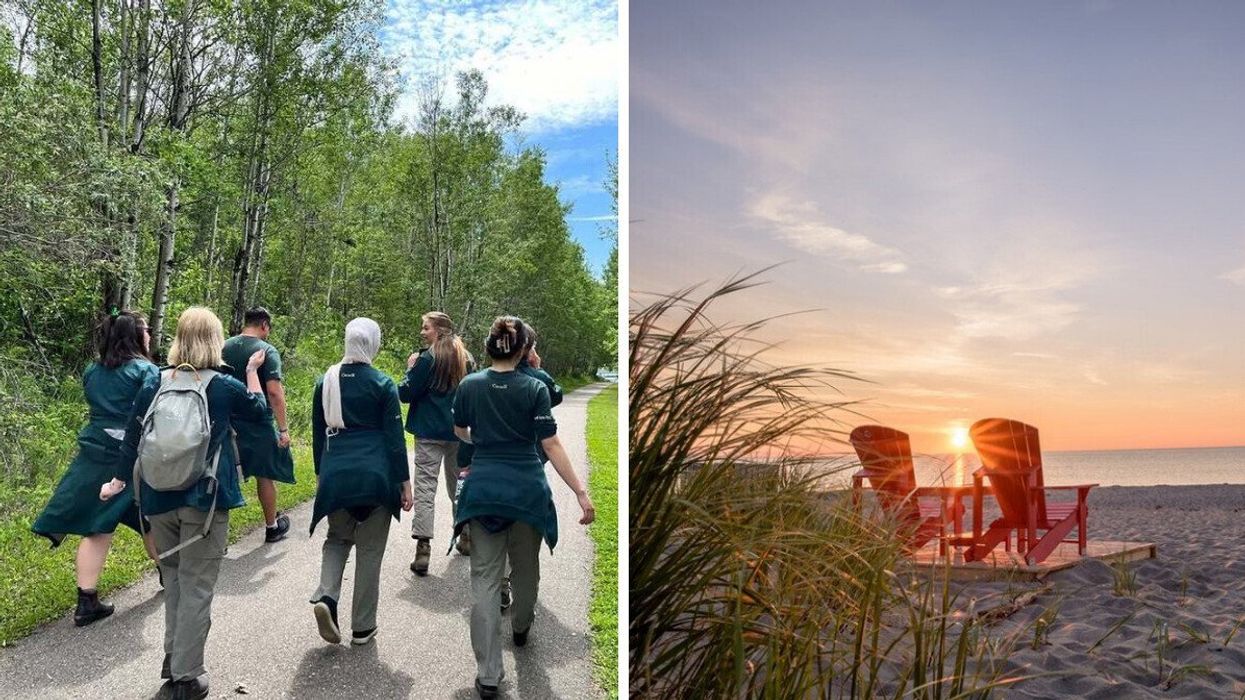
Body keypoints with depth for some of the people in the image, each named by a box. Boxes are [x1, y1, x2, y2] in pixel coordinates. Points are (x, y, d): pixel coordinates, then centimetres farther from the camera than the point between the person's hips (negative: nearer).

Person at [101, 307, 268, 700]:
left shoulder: (154, 384, 0)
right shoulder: (225, 386, -8)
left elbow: (132, 436, 7)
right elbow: (259, 410, 11)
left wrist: (119, 481, 19)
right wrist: (253, 371, 19)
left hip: (160, 499, 4)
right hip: (206, 501, -4)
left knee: (173, 579, 21)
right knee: (197, 587, 3)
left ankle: (173, 657, 31)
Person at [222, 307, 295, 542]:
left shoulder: (224, 348, 5)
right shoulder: (267, 351, -11)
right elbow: (274, 391, -18)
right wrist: (283, 429, -15)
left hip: (228, 423, 4)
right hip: (258, 425, -4)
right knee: (265, 476, 11)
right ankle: (272, 527, 25)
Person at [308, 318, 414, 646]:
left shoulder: (325, 382, 5)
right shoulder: (382, 384, -6)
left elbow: (318, 434, 12)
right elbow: (395, 437, -6)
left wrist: (321, 473, 22)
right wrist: (404, 481, 0)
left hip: (335, 474, 3)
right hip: (375, 475, -3)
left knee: (338, 537, 22)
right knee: (370, 549, 7)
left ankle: (326, 596, -3)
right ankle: (362, 627, 14)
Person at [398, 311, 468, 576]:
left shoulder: (428, 358, -10)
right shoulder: (465, 359, 7)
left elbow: (405, 394, -9)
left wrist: (410, 368, 4)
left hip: (430, 433, -5)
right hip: (459, 433, 6)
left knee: (425, 488, -6)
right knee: (459, 485, 19)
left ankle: (423, 550, -13)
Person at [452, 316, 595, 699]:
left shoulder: (469, 385, 0)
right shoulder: (535, 388, -9)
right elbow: (551, 445, -13)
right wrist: (581, 492, -12)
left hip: (483, 489, 1)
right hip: (527, 489, -1)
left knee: (485, 580, 2)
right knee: (526, 568, 22)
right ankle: (520, 628, 47)